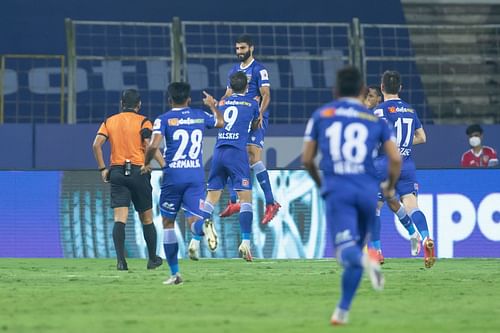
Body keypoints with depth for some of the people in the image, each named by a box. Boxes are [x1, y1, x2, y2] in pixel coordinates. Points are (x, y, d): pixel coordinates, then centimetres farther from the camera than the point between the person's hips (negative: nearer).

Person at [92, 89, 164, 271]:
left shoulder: (109, 121, 9)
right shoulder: (143, 122, -1)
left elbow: (97, 144, -1)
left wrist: (102, 168, 4)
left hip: (117, 172, 2)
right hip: (139, 172, -2)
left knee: (119, 219, -6)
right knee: (146, 218, 11)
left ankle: (120, 260, -19)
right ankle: (153, 259, 21)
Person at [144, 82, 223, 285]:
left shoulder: (164, 119, -1)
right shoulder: (200, 116, 10)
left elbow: (154, 145, -15)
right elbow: (221, 122, 30)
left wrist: (146, 163, 3)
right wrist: (212, 106, 49)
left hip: (173, 176, -2)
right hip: (196, 176, 2)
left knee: (168, 222, 12)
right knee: (193, 220, -4)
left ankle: (175, 273, 12)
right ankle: (204, 228, -45)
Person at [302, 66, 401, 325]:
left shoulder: (321, 115, 12)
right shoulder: (375, 119, 12)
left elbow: (307, 159, 12)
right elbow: (395, 159, 4)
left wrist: (319, 182, 31)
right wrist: (390, 187, 22)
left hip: (337, 189, -2)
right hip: (367, 190, 2)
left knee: (347, 251, -13)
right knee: (355, 249, 16)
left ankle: (366, 261, -48)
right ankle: (342, 311, 16)